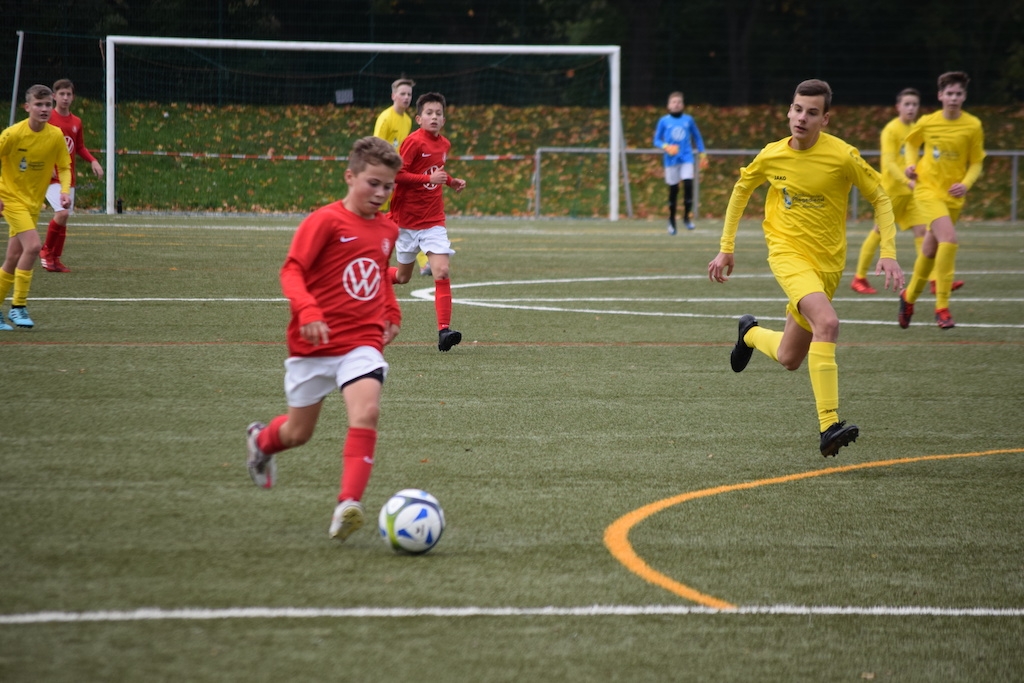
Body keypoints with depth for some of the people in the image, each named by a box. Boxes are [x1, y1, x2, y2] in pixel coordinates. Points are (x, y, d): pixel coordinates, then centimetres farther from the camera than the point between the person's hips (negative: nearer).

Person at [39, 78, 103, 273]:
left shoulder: (76, 122, 10)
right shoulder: (48, 119, -7)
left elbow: (80, 147, 21)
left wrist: (93, 161, 5)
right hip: (51, 176, -6)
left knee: (64, 217, 6)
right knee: (62, 213, -20)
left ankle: (56, 259, 16)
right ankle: (46, 250, 0)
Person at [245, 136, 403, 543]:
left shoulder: (387, 230, 9)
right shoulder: (326, 222, -12)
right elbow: (292, 271, -16)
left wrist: (392, 313, 14)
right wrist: (307, 311, -32)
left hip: (362, 344, 3)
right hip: (314, 343, -3)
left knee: (366, 411, -24)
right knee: (298, 433, 11)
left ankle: (348, 505, -28)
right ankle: (262, 440, 49)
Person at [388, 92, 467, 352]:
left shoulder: (444, 144, 8)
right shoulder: (414, 142, -13)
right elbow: (396, 174, -19)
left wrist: (451, 181, 8)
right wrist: (429, 179, -26)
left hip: (433, 220, 4)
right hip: (406, 219, -4)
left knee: (442, 271, -14)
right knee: (403, 276, 9)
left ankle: (444, 330, -18)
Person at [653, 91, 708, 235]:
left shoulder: (689, 120, 6)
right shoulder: (664, 121, 2)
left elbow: (697, 137, 16)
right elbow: (656, 140, 4)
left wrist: (702, 154, 13)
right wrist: (665, 147, -16)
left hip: (686, 158, 1)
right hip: (671, 160, -1)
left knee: (688, 184, -16)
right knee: (673, 189, 2)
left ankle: (687, 216, -2)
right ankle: (672, 220, 17)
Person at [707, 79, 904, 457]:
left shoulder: (843, 156, -11)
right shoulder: (771, 156, -4)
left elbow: (880, 198, 1)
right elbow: (742, 188, 15)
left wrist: (888, 253, -9)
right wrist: (726, 248, 14)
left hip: (828, 263, 2)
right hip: (787, 252, -2)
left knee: (789, 359, 7)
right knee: (827, 322, -30)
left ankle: (751, 333, 43)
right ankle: (829, 425, -32)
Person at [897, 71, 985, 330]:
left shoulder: (973, 126, -4)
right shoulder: (927, 122, -4)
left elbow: (976, 163, 4)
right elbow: (910, 143, 17)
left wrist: (966, 184, -14)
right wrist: (911, 164, -2)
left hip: (953, 195, 3)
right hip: (927, 189, -3)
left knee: (930, 251, 13)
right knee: (949, 238, -25)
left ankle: (909, 296, 39)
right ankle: (942, 307, -18)